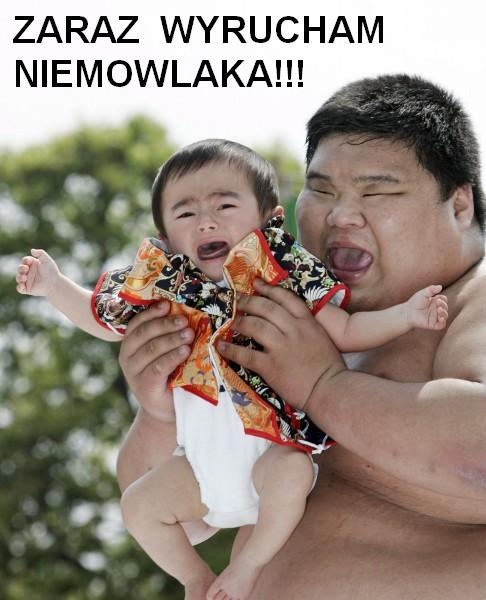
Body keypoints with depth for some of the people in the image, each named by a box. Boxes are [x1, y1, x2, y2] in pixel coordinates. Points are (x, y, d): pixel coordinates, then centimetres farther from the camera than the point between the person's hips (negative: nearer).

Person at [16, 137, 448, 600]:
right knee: (138, 505, -2)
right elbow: (104, 319, 17)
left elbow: (346, 331, -7)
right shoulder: (165, 288, 1)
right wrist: (53, 286, 8)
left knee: (290, 472, -34)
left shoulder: (285, 281, -8)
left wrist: (405, 314, -20)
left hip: (271, 450, -4)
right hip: (204, 460, 4)